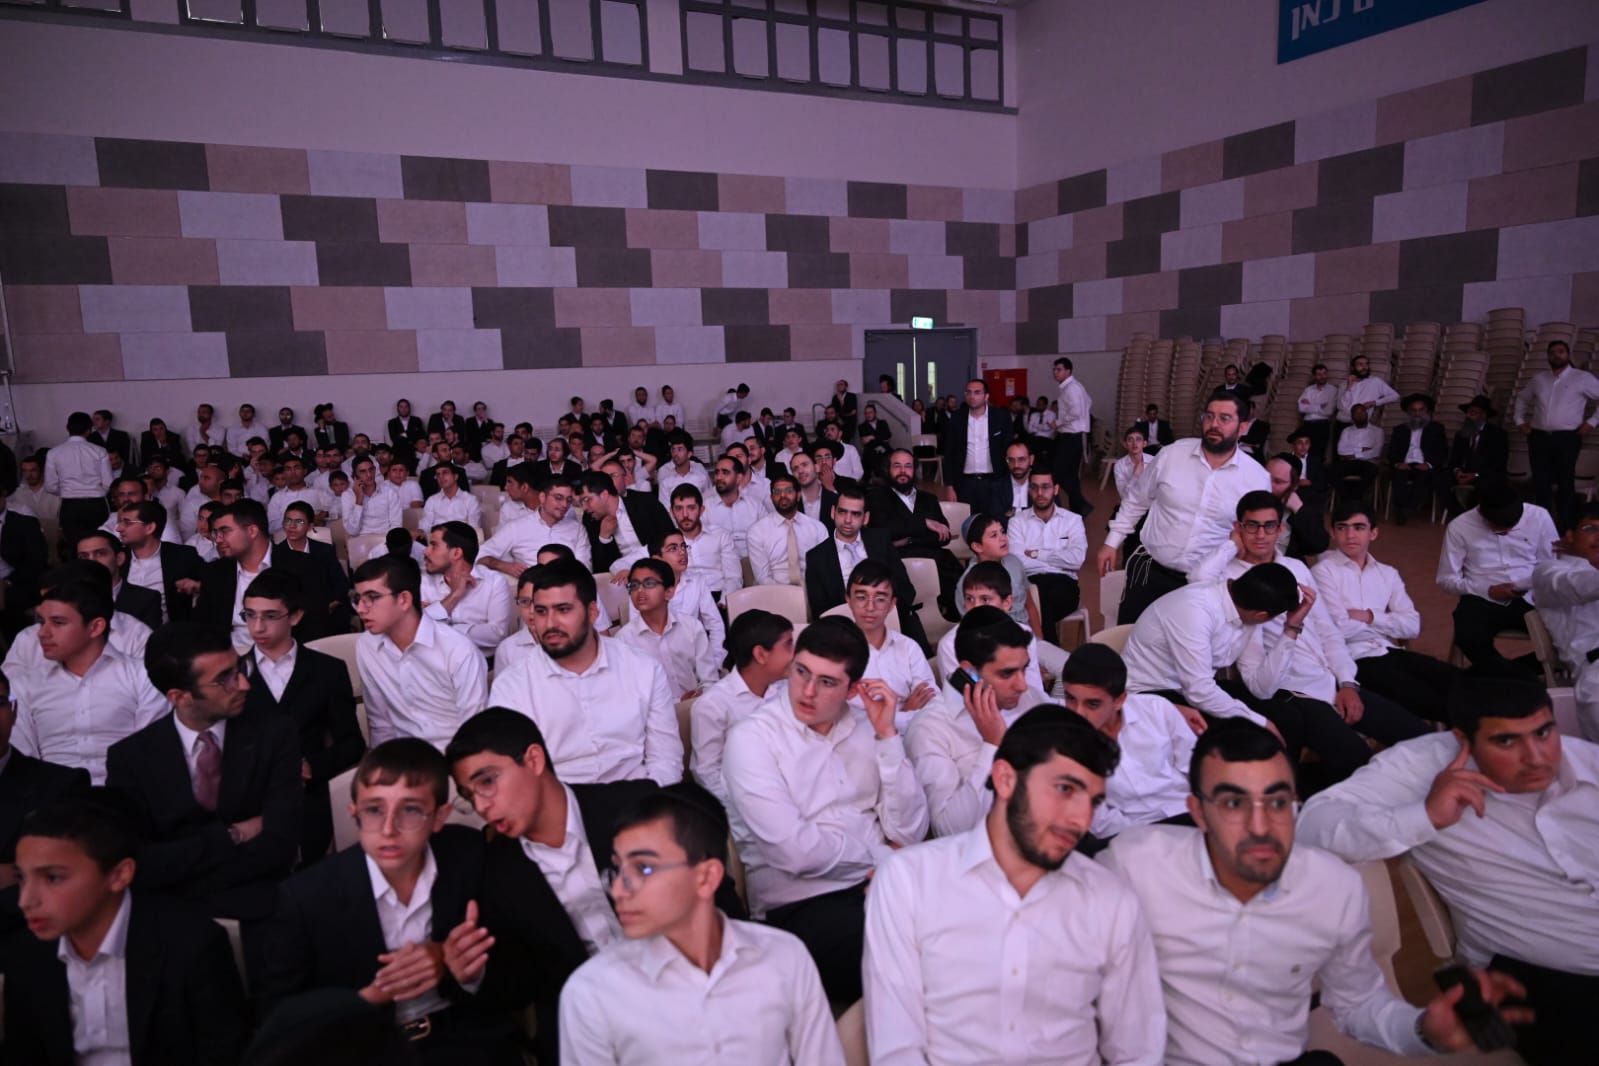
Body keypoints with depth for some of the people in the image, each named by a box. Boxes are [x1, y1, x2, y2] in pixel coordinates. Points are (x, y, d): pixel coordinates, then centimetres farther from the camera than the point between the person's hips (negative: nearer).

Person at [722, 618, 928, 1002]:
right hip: (800, 905, -5)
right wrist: (881, 853, -2)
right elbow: (795, 851, -16)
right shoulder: (751, 737, -6)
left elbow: (909, 833, 1)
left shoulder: (864, 727, 9)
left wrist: (888, 736, -6)